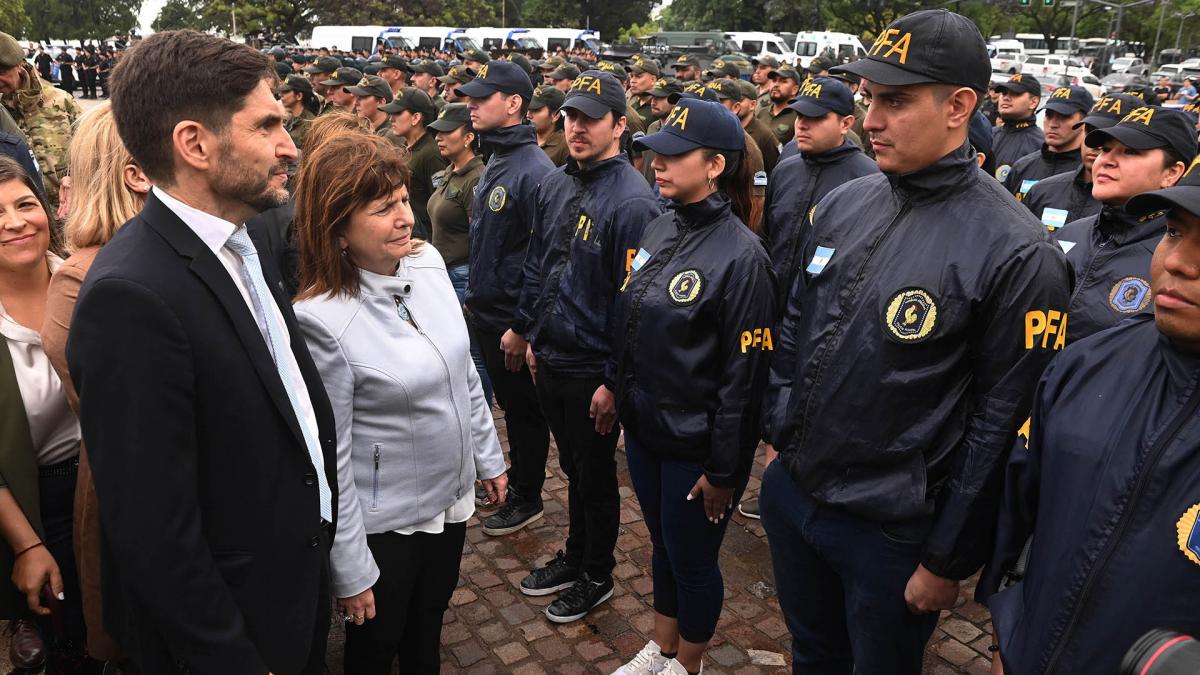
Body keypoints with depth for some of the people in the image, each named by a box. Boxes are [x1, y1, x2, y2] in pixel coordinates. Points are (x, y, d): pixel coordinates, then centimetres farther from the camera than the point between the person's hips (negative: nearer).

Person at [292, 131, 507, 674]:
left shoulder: (427, 262, -7)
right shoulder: (320, 319, -26)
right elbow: (329, 455, -20)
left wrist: (488, 456, 11)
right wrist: (350, 572, -13)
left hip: (451, 493, 6)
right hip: (383, 522, -5)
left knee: (428, 626, 27)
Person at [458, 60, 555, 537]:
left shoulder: (534, 170, -20)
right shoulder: (494, 162, 9)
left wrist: (522, 327, -21)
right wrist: (474, 297, 17)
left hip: (513, 319, -9)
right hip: (485, 312, 9)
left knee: (524, 410, 8)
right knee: (507, 404, 22)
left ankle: (526, 499, 25)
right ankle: (513, 479, 39)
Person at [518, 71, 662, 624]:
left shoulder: (632, 200, -19)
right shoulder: (554, 185, 4)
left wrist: (615, 381, -18)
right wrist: (533, 336, 14)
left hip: (593, 371, -7)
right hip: (549, 360, 7)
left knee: (595, 474, 12)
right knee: (572, 468, 23)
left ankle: (597, 576, 33)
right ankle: (575, 555, 44)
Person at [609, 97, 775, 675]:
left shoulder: (740, 255, -20)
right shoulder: (658, 230, 2)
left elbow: (745, 376, -18)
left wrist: (724, 469, -15)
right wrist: (615, 386, 15)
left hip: (695, 446, -6)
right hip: (644, 430, 7)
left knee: (693, 560, 13)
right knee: (663, 546, 23)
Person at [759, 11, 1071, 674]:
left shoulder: (1016, 253, -18)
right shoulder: (840, 205, 0)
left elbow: (1000, 422, -16)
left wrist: (947, 560, -11)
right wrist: (777, 432, 11)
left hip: (890, 530, -5)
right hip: (789, 490, 6)